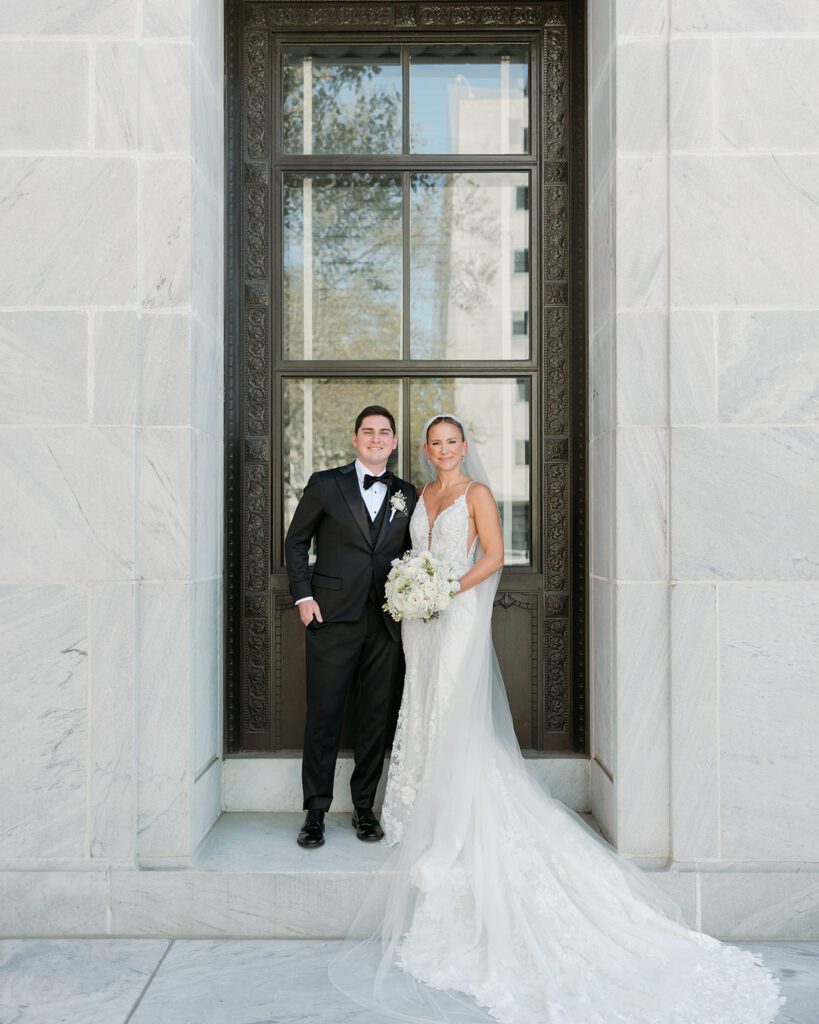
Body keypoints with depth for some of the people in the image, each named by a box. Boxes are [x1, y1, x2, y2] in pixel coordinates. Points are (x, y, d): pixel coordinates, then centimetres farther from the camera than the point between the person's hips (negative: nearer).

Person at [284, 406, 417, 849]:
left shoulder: (406, 494, 11)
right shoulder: (325, 484, 4)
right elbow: (295, 541, 6)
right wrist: (303, 596, -3)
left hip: (386, 624, 3)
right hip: (333, 619, -2)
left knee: (377, 719, 8)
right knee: (323, 717, 1)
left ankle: (364, 807, 22)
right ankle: (315, 812, 13)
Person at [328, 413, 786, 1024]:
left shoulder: (477, 492, -4)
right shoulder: (423, 497, 15)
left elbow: (494, 556, -11)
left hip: (460, 616, -7)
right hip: (422, 619, 7)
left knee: (455, 718, -6)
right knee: (426, 714, 9)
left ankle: (453, 833, 3)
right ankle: (427, 813, 20)